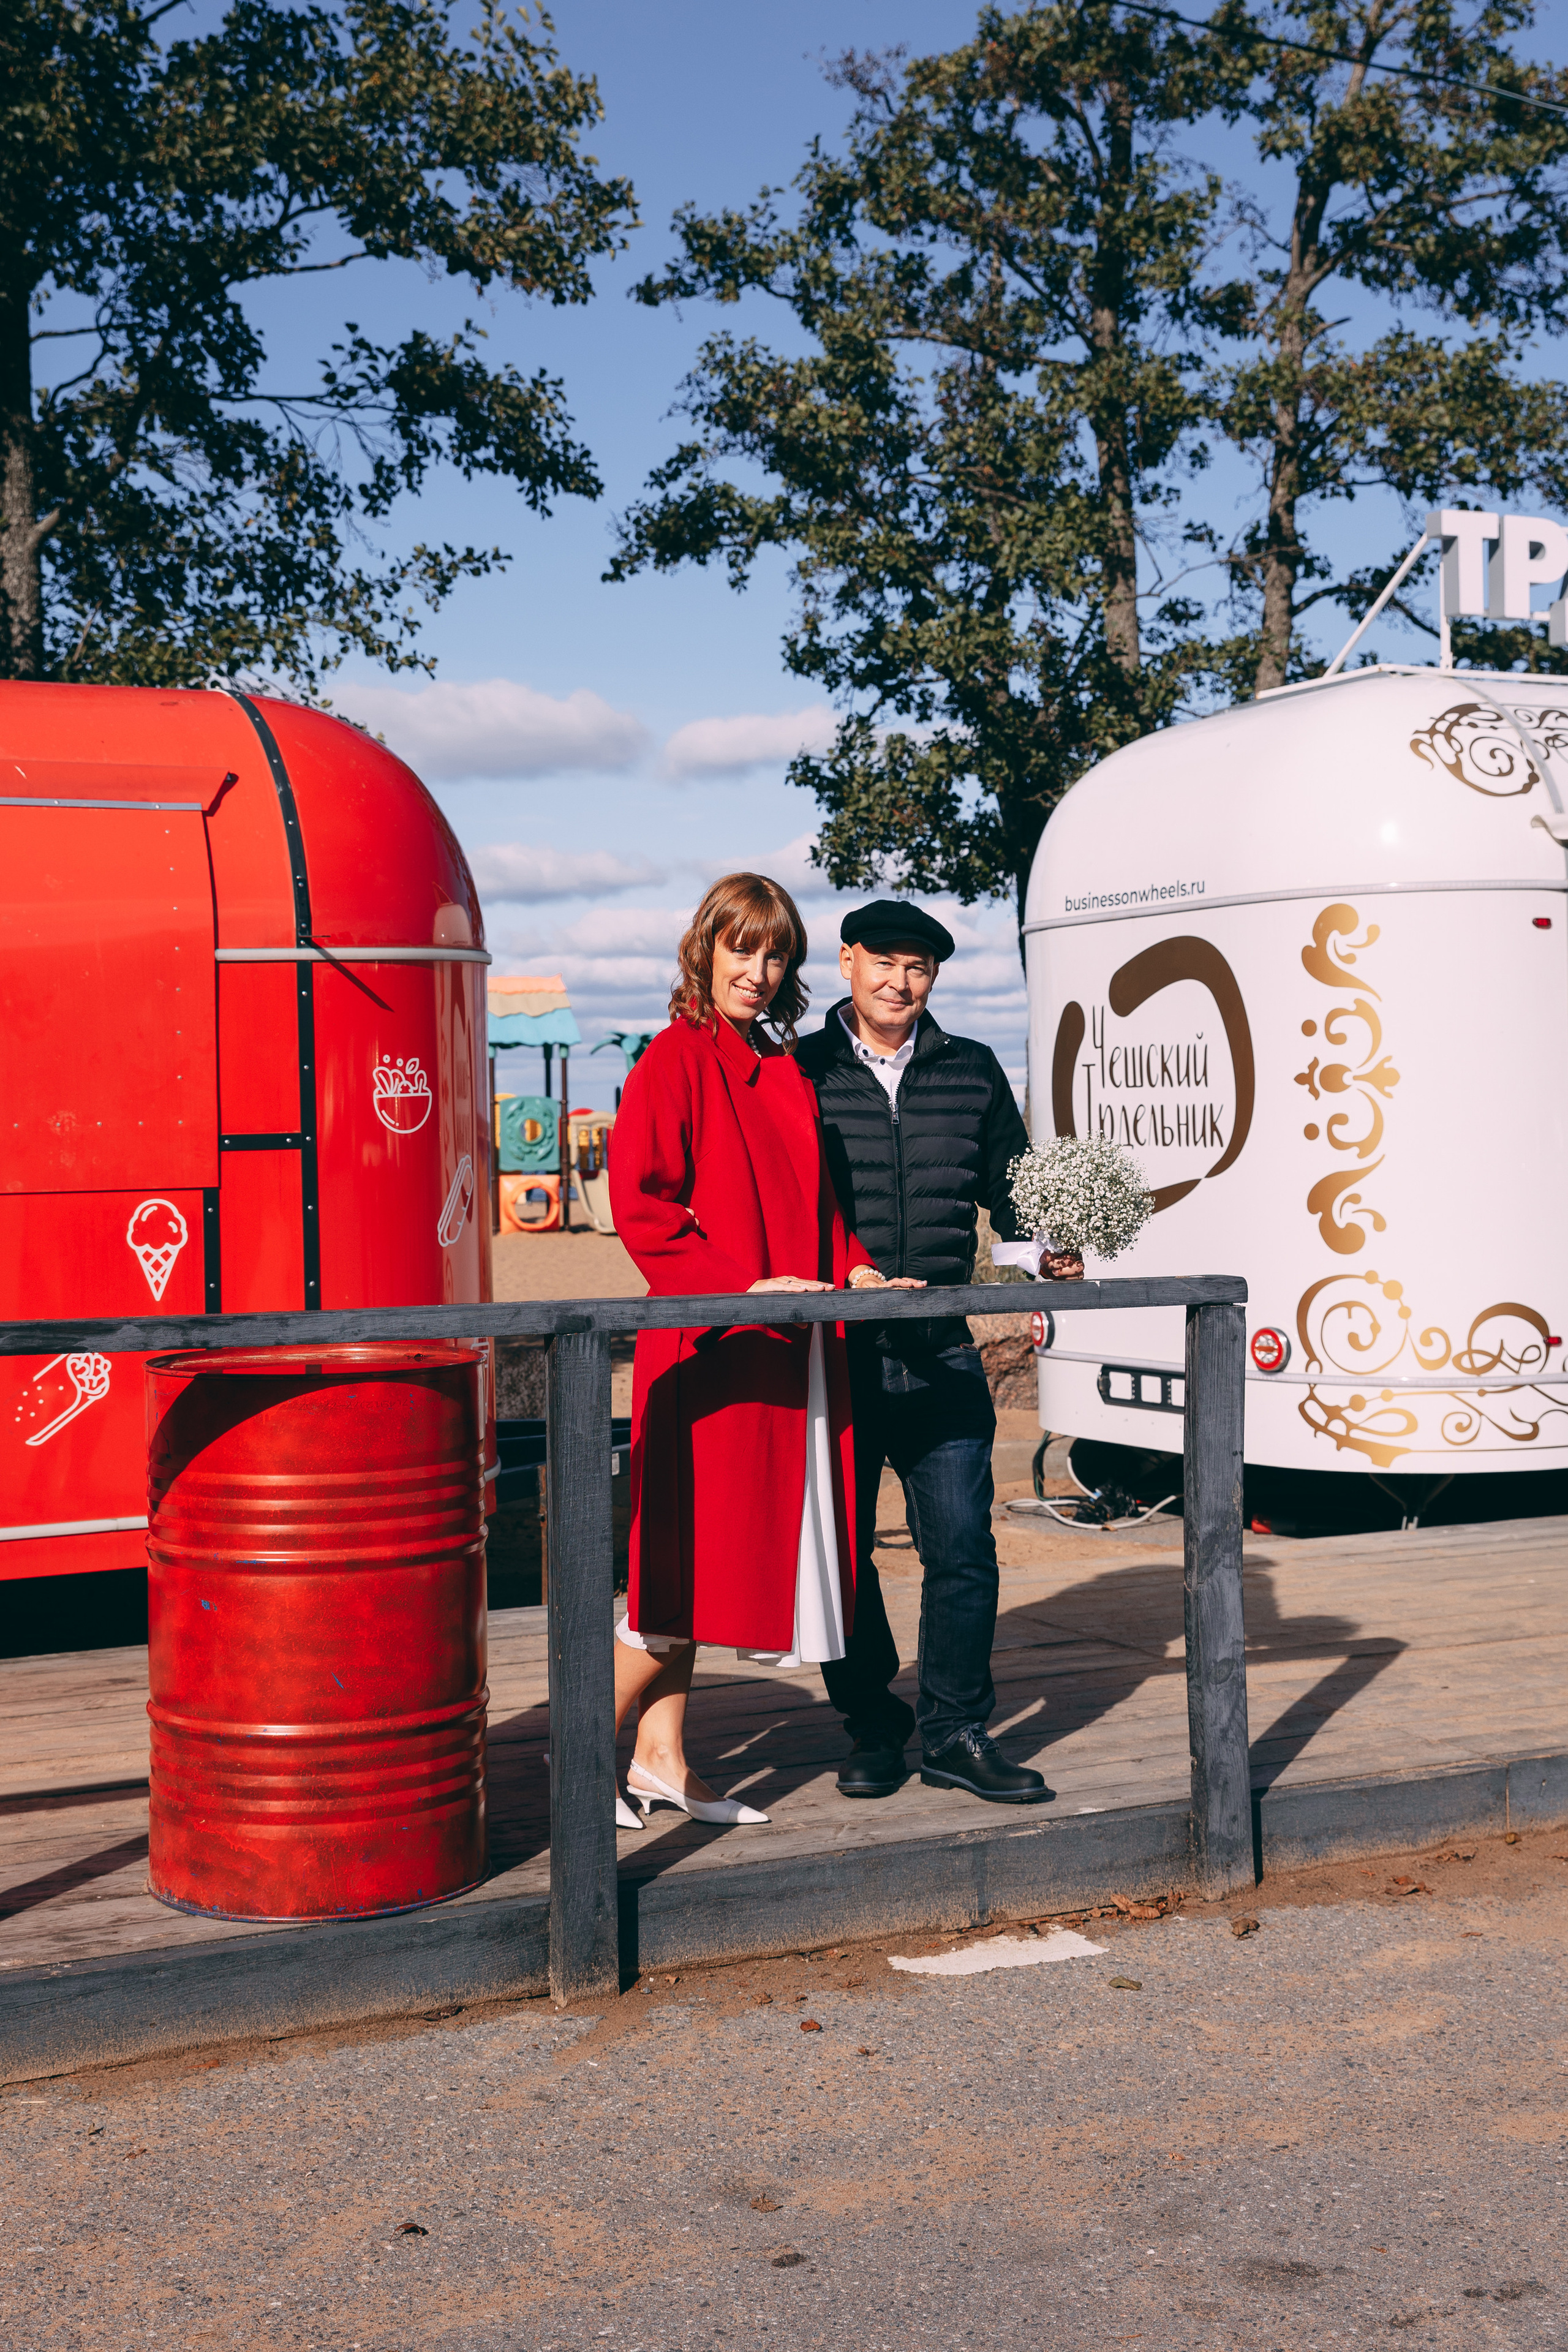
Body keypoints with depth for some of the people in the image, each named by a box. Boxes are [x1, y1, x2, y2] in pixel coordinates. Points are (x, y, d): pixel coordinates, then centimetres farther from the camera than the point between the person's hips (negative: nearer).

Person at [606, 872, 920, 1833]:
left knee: (704, 1565, 11)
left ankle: (664, 1761, 19)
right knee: (689, 1555, -6)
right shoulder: (675, 1061, -8)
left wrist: (855, 1267, 6)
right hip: (707, 1348, -8)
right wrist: (742, 1285, -21)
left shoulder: (788, 1071, 16)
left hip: (792, 1350, 8)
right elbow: (640, 1204, -15)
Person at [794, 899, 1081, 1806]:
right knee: (840, 1551, 6)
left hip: (941, 1352, 2)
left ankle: (956, 1732, 12)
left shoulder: (973, 1073, 11)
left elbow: (1010, 1186, 17)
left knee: (963, 1547, -1)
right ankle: (873, 1729, 21)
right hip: (833, 1349, -2)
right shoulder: (800, 1072, 1)